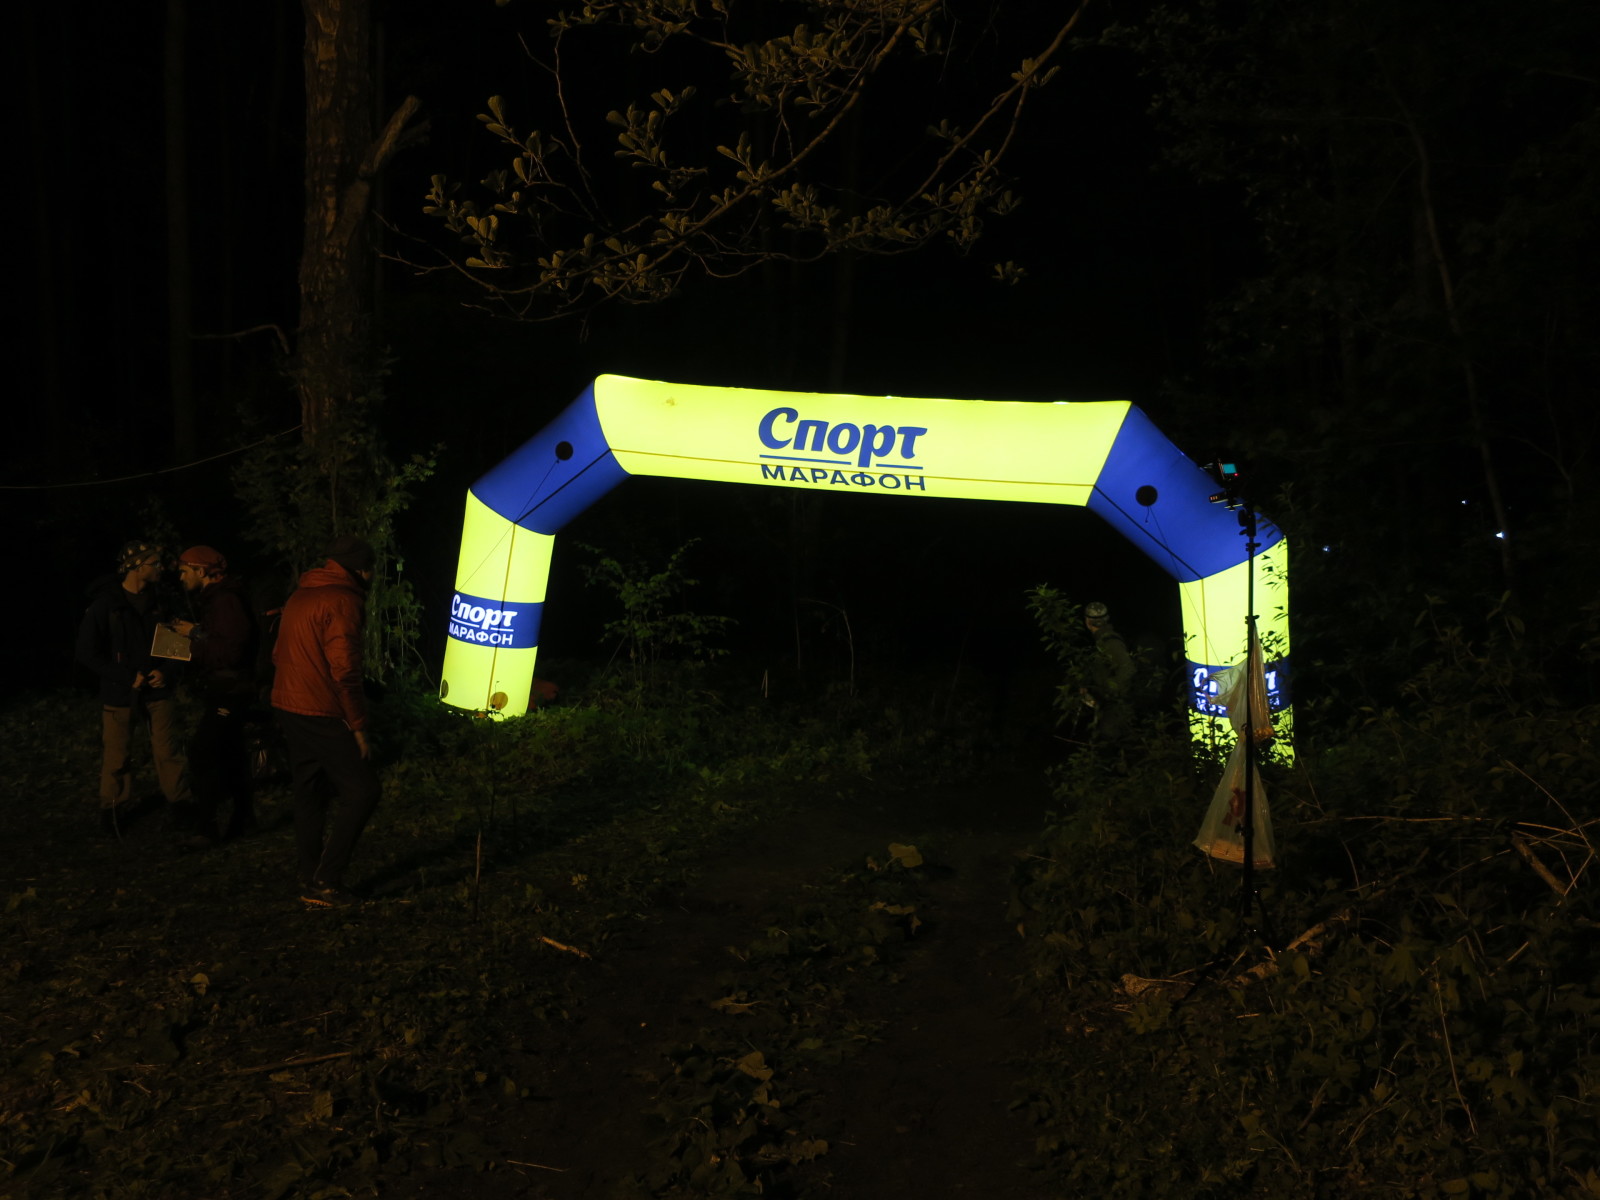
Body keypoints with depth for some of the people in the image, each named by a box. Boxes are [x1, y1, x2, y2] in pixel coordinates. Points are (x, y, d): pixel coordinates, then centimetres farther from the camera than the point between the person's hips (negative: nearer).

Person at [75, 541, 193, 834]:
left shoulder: (157, 601, 2)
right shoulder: (105, 603, -12)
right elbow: (86, 652, -10)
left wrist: (164, 670, -7)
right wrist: (127, 677, -14)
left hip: (157, 689, 3)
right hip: (119, 692, -3)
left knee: (168, 750, 3)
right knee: (117, 755, 6)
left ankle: (179, 804, 16)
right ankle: (114, 808, 23)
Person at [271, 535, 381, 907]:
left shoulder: (300, 594, 15)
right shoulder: (342, 601, -14)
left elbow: (280, 654, 21)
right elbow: (344, 670, -19)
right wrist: (358, 726, -14)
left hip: (287, 706, 9)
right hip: (321, 715, -9)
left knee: (309, 794, 15)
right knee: (361, 793, -4)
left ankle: (311, 881, 20)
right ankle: (326, 881, -5)